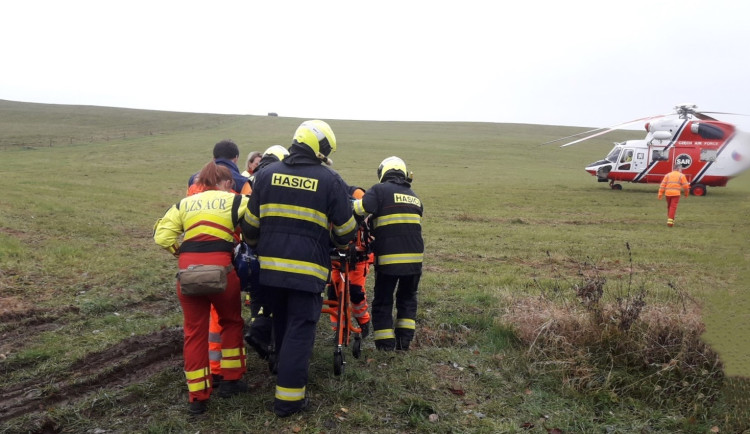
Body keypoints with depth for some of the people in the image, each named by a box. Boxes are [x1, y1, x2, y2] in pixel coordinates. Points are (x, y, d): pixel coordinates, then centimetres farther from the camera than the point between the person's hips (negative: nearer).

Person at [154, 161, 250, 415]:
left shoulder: (184, 204, 20)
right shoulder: (236, 201, 11)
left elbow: (162, 236, 10)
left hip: (188, 270, 3)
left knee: (194, 331, 13)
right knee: (231, 322, 21)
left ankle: (197, 397, 18)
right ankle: (231, 380, 28)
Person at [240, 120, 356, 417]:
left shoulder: (266, 174, 4)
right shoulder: (330, 180, -6)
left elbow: (251, 223, 10)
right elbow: (345, 229, 1)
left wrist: (255, 246, 30)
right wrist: (342, 244, 24)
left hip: (271, 266, 5)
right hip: (307, 269, -4)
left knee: (281, 323, 22)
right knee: (299, 330, 1)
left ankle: (288, 369, 41)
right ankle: (288, 398, 5)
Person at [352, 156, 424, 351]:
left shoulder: (380, 190, -3)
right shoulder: (415, 197, 17)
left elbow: (360, 208, -18)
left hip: (388, 257, -5)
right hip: (414, 256, 5)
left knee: (383, 301, 9)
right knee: (407, 298, 21)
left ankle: (385, 345, 11)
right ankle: (404, 340, 19)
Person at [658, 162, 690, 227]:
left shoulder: (667, 175, 13)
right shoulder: (681, 176, 4)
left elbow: (663, 185, 6)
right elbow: (685, 186, 1)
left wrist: (660, 194, 6)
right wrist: (686, 193, 17)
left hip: (668, 193, 4)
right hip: (676, 193, -3)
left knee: (669, 206, 18)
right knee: (673, 207, -5)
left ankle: (669, 219, 28)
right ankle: (670, 221, -14)